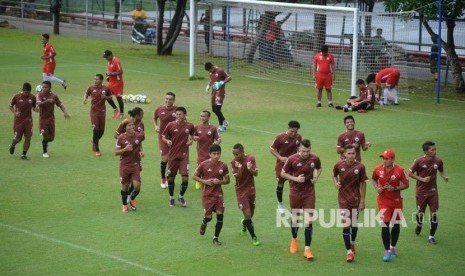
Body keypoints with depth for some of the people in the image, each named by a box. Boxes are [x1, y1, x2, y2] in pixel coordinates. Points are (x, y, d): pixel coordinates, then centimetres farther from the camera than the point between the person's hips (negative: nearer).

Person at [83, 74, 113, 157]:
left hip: (102, 111, 2)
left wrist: (105, 97, -12)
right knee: (96, 129, -8)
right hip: (94, 111, -2)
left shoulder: (106, 89, -3)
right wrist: (85, 99, -8)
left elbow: (110, 97, 9)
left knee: (101, 130, 8)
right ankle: (97, 150, -1)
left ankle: (94, 142, 38)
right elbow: (86, 94, 12)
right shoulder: (91, 88, -3)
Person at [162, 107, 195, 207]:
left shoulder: (189, 126, -3)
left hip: (184, 155, 0)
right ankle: (171, 198, 26)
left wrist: (191, 140, -2)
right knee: (171, 177, 7)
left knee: (185, 178, -7)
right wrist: (167, 141, -18)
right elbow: (163, 136, 2)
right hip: (173, 155, 0)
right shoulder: (171, 125, -7)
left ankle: (181, 196, 18)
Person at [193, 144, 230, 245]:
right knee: (208, 216, -3)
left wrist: (220, 182, -15)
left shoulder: (223, 166, -4)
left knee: (220, 214, -6)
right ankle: (203, 224, 35)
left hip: (218, 194, 2)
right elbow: (194, 176, 0)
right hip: (207, 194, -2)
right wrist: (204, 181, -15)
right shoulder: (204, 164, -10)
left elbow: (227, 180, 6)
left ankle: (216, 238, 8)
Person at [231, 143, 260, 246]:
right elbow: (238, 179, -17)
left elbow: (256, 173, -8)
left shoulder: (251, 158, -7)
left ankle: (244, 223, 52)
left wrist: (250, 169, -28)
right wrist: (239, 169, -33)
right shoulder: (234, 162, -14)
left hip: (251, 189, 3)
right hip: (241, 190, -3)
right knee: (247, 215, -10)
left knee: (251, 213, 17)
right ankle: (254, 238, 0)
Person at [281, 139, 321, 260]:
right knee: (295, 219, 12)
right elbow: (283, 173, -2)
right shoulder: (292, 159, -12)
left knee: (308, 221, -8)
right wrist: (295, 179, -15)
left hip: (309, 192, 0)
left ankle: (307, 249, -4)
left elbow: (319, 168, 17)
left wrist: (316, 178, -1)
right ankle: (294, 240, 41)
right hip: (295, 192, 0)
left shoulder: (315, 159, -5)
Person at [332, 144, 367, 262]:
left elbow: (363, 183, 0)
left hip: (356, 199, 1)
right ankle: (349, 252, -7)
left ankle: (352, 243, 42)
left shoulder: (360, 167, -8)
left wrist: (362, 200, 0)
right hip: (343, 199, -1)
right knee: (346, 225, -10)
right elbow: (334, 174, 15)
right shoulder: (339, 165, -7)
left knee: (354, 224, 14)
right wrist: (336, 183, -6)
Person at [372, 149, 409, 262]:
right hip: (383, 200, 0)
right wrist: (377, 188, -6)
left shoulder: (399, 170, -12)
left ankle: (393, 247, 32)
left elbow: (406, 185, -5)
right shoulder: (378, 169, -6)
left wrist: (395, 188, -20)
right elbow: (374, 179, 14)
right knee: (384, 225, -9)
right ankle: (387, 251, 0)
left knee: (396, 225, 11)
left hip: (396, 201, 0)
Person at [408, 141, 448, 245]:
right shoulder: (419, 161, -15)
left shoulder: (438, 161, -6)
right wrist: (422, 179, -17)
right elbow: (410, 173, -7)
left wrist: (444, 176, -8)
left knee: (434, 214, -5)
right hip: (421, 192, -2)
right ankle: (419, 225, 48)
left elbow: (441, 170, 13)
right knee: (420, 212, 13)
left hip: (433, 191, 2)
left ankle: (431, 236, 8)